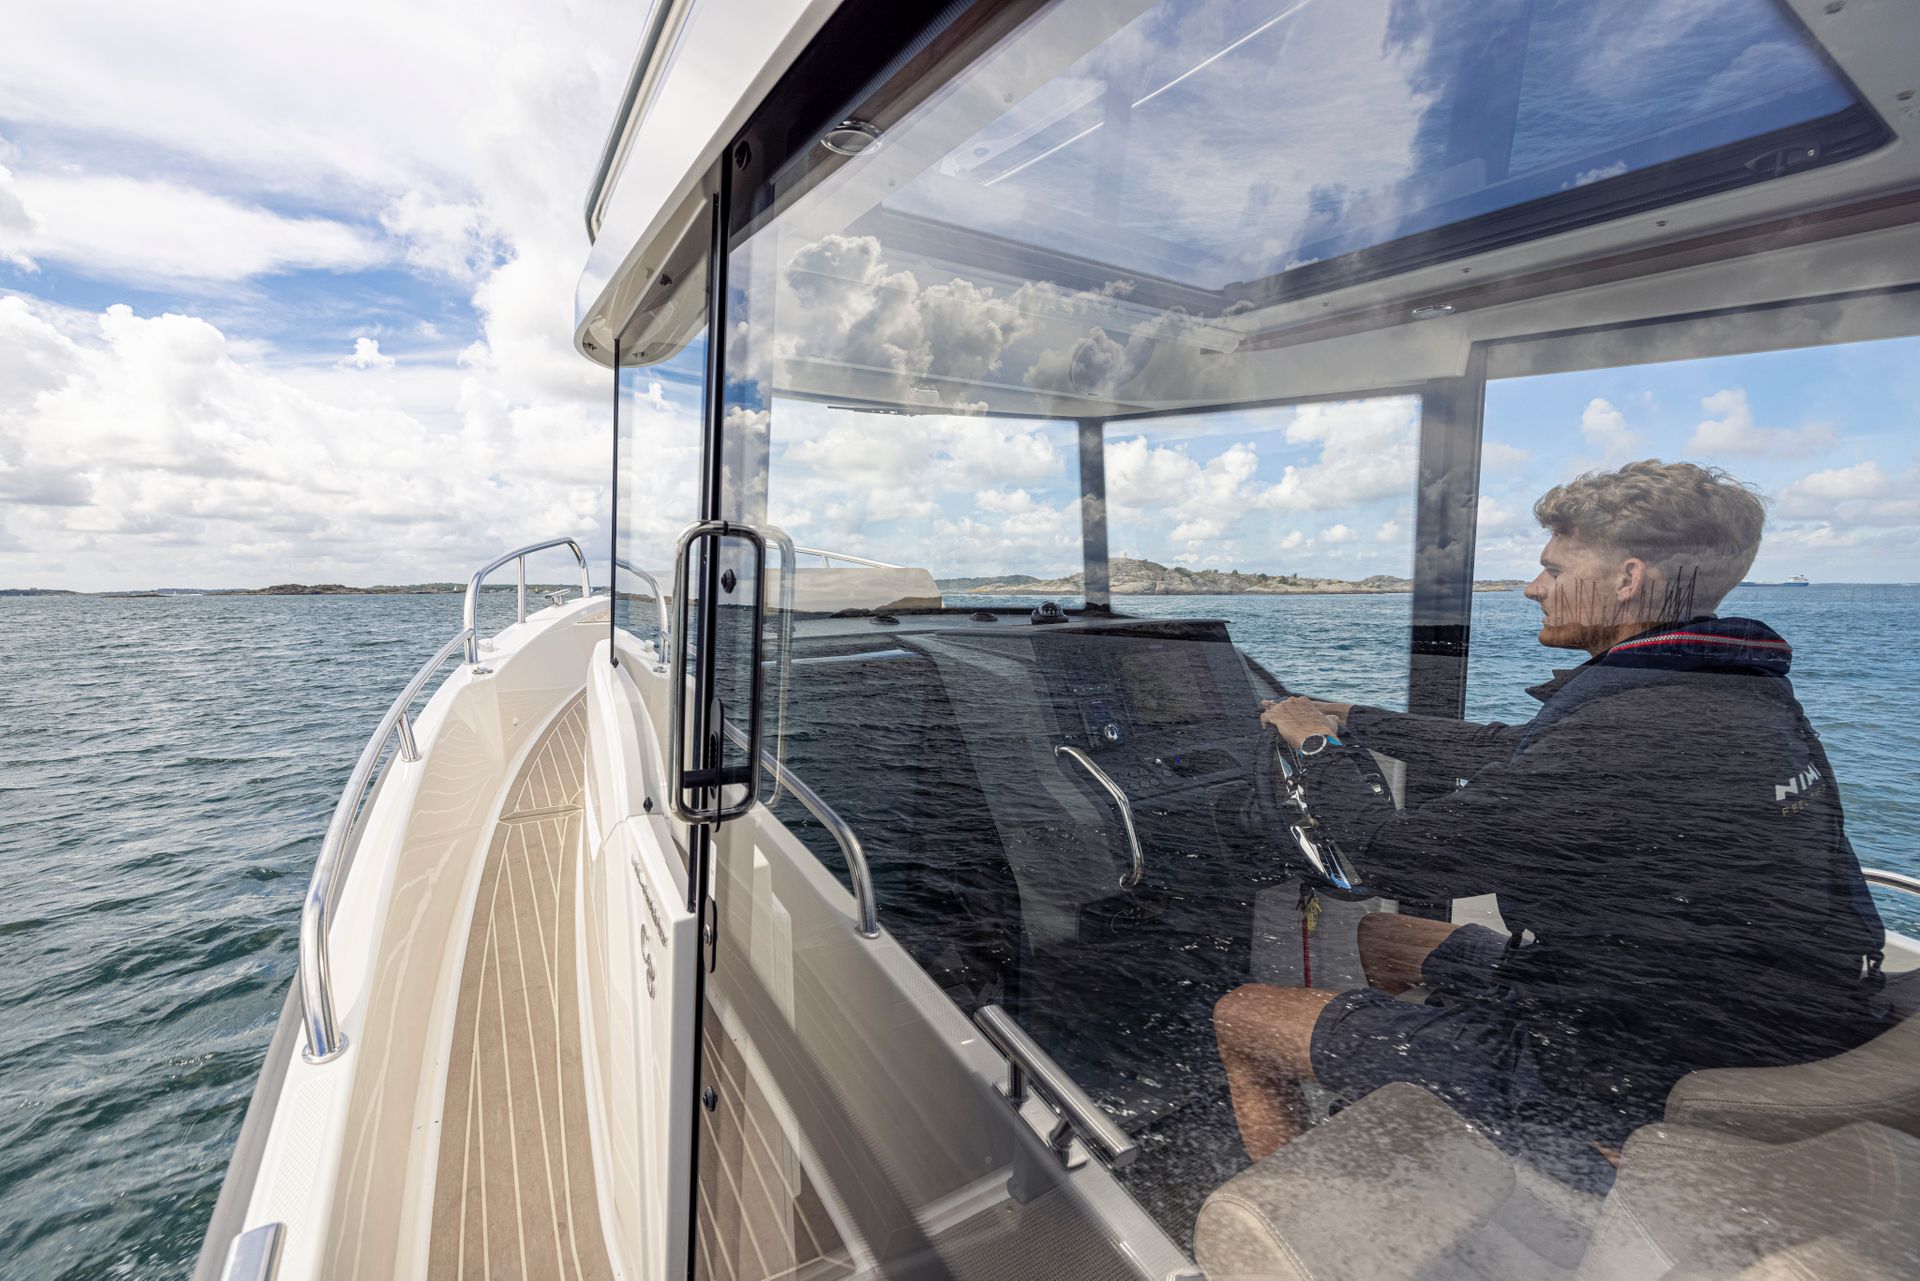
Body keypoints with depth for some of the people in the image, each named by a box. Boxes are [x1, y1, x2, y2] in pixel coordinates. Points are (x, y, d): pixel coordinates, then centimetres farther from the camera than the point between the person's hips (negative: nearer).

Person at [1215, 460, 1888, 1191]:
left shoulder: (1631, 735, -31)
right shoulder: (1735, 694, 1)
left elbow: (1398, 858, -24)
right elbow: (1507, 755, 11)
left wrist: (1321, 746, -6)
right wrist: (1350, 720, 17)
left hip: (1619, 1103, -9)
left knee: (1242, 1017, -3)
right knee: (1378, 938, 26)